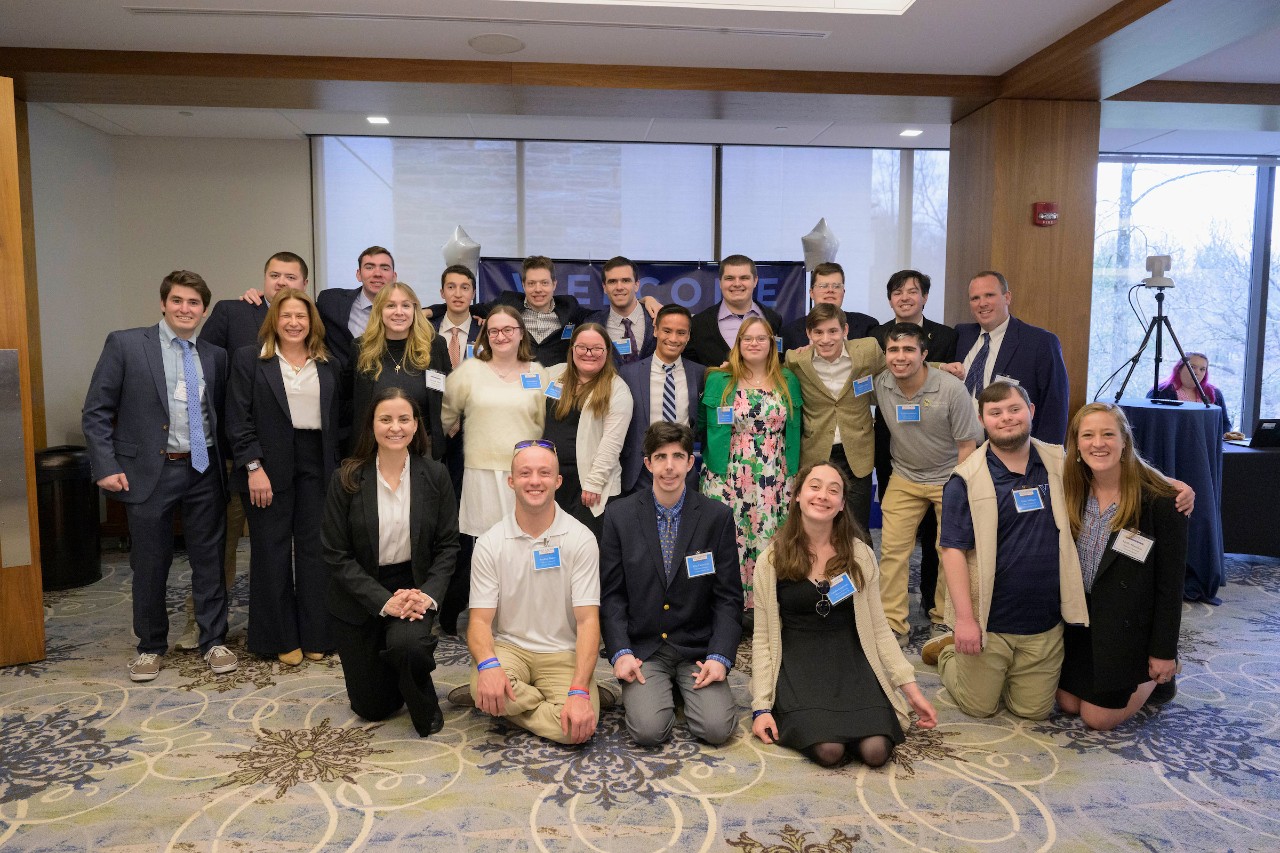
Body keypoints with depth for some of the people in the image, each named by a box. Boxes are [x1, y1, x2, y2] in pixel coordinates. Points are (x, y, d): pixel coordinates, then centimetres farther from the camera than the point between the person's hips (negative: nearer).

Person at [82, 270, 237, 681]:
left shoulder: (215, 356, 7)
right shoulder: (124, 344, -2)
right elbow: (96, 412, -3)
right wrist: (106, 466, -9)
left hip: (204, 470, 2)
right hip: (149, 471, -2)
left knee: (210, 560, 8)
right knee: (150, 565, 9)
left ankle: (213, 641, 21)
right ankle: (150, 647, 27)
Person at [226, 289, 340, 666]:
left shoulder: (326, 366, 11)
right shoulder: (249, 359, 2)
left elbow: (335, 422, 11)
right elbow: (238, 418, -5)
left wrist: (336, 470, 5)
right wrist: (253, 466, -12)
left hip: (316, 464, 3)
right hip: (269, 464, -2)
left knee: (316, 548, 4)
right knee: (272, 551, 5)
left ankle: (315, 635, 15)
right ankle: (281, 638, 16)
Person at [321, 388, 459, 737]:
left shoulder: (434, 475, -6)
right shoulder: (347, 480, -10)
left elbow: (448, 545, -3)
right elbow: (336, 555, -10)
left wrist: (428, 594, -19)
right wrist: (383, 601, -20)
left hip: (414, 588, 0)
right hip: (361, 596, 0)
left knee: (407, 642, -34)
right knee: (371, 708, 6)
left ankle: (426, 707, -1)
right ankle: (374, 673, 43)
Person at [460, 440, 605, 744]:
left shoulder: (581, 539, -7)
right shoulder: (489, 545, -2)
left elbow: (588, 620, -10)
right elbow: (480, 620, -5)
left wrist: (580, 692, -23)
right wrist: (488, 665, -28)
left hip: (563, 653, 0)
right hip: (508, 647, 0)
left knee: (576, 726, -26)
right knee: (484, 685, -34)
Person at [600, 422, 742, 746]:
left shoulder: (717, 517, -3)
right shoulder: (620, 515, -2)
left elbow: (728, 597, -1)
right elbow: (611, 594, 0)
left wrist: (720, 656, -12)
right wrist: (620, 653, -11)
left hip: (698, 649, 1)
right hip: (642, 649, 0)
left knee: (717, 729, -17)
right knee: (648, 730, -19)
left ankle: (685, 689, 15)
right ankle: (662, 691, 15)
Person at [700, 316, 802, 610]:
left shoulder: (788, 381, 9)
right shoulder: (718, 380, 4)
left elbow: (794, 430, 11)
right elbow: (703, 428, 7)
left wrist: (793, 473, 7)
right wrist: (709, 462, 0)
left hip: (774, 481, 1)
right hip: (728, 478, -1)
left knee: (770, 540, 0)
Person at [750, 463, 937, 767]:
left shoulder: (860, 555, 2)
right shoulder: (771, 560, -1)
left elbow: (878, 628, 7)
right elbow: (763, 638, 1)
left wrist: (911, 687, 1)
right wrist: (762, 706, -6)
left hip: (851, 662, 2)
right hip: (797, 666, -2)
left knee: (875, 750, -24)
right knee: (828, 749, -27)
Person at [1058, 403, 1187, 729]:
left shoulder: (1160, 501, -18)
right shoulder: (1071, 492, -3)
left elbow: (1170, 583, -13)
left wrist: (1164, 652, -11)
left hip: (1127, 626, -5)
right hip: (1077, 618, 5)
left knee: (1098, 718, 3)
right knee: (1067, 703, 12)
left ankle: (1155, 678, 29)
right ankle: (1129, 678, 38)